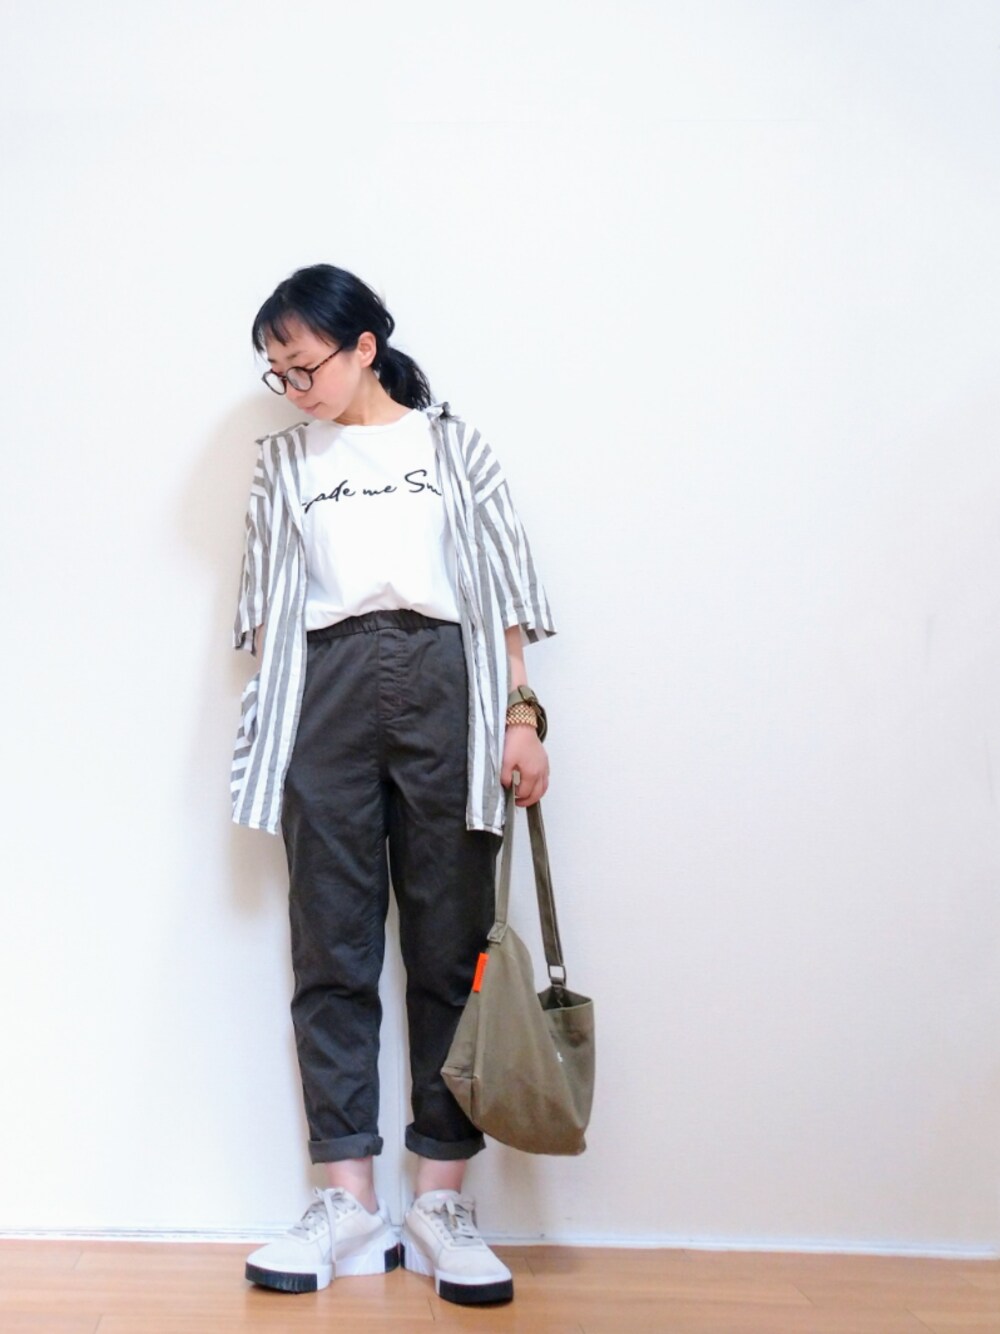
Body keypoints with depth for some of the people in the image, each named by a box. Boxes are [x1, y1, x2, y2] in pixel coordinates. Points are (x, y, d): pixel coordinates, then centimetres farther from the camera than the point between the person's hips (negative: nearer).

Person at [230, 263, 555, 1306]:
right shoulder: (282, 461, 20)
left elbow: (502, 585, 9)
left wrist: (521, 714, -2)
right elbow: (266, 603, 18)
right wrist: (266, 731, 6)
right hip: (325, 692, 2)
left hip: (444, 683, -2)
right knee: (331, 952, -2)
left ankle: (441, 1204, 1)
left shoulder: (451, 443, 14)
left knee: (448, 948, -3)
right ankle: (348, 1201, 2)